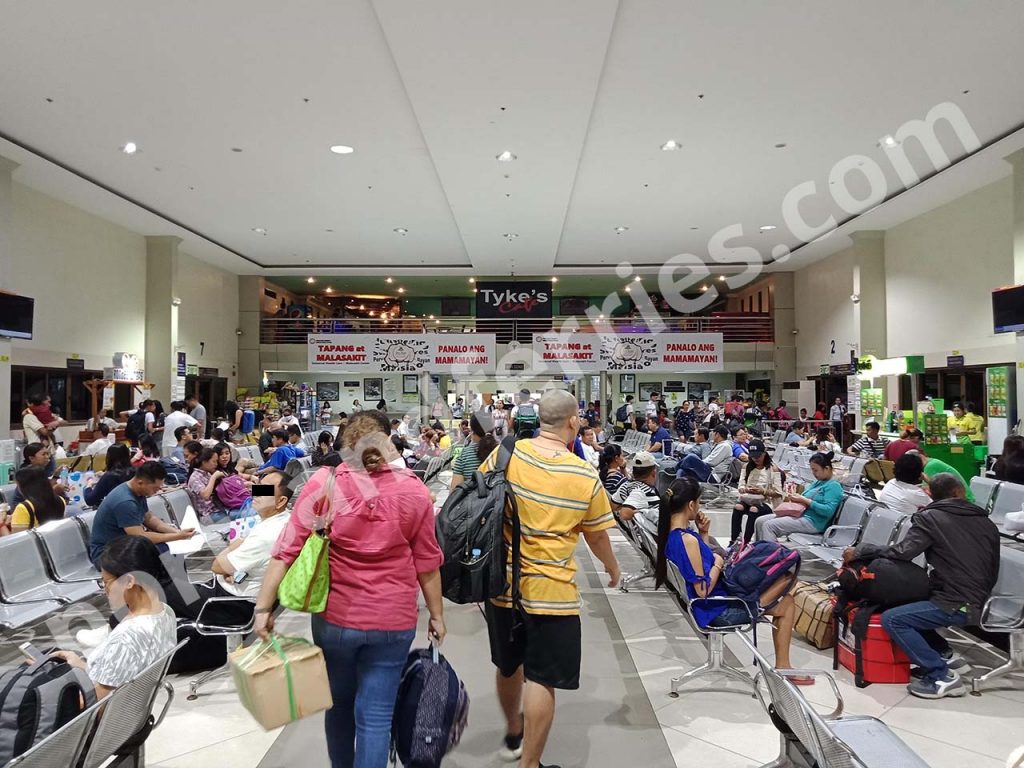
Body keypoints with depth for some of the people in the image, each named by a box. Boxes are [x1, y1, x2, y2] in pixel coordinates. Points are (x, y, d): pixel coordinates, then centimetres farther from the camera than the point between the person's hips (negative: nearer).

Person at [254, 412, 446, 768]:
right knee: (375, 717, 9)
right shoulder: (414, 490, -4)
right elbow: (427, 562, 1)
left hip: (335, 616, 1)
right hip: (393, 620, -1)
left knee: (339, 703, 24)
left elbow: (287, 550, -11)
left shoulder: (323, 484, -7)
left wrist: (264, 606, -6)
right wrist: (436, 614, 11)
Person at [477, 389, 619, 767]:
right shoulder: (585, 476, -12)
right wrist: (613, 569, 21)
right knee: (542, 680, 6)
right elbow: (597, 538, 1)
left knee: (508, 665, 24)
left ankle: (513, 733, 47)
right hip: (550, 591, -4)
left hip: (501, 582, 5)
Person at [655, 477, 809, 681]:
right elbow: (703, 590, -26)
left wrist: (703, 533, -2)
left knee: (787, 602, 16)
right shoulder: (687, 539, -28)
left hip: (712, 602, 9)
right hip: (718, 610, -9)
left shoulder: (671, 533, 1)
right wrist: (718, 562, -12)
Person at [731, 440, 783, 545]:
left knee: (753, 510, -36)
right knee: (738, 507, -31)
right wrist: (745, 489, -15)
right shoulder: (747, 467, 13)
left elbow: (778, 493, -3)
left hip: (766, 501, -3)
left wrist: (763, 491, -21)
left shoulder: (773, 469, 0)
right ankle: (733, 542, -32)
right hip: (748, 499, 3)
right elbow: (741, 487, 9)